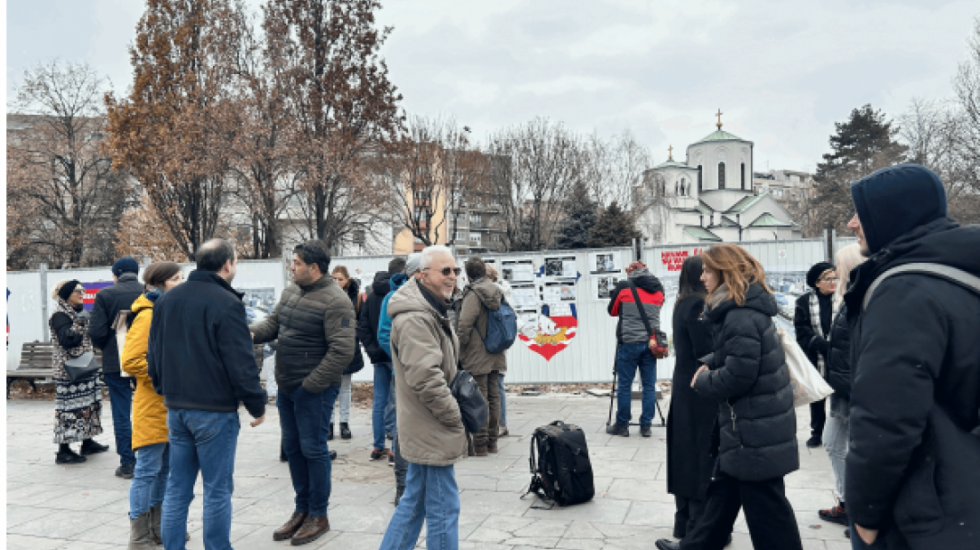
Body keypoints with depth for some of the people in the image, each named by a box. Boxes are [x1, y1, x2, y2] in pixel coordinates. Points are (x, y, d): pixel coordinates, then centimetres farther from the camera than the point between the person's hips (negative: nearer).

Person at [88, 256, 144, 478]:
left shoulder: (105, 295, -6)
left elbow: (97, 332, -10)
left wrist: (106, 349, 10)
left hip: (116, 363, -2)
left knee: (121, 414, 6)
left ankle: (128, 464, 9)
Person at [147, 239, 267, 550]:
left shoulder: (167, 300, 10)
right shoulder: (226, 303, -15)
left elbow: (154, 354, 16)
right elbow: (241, 363, -16)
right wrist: (257, 405, -6)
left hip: (175, 408, 7)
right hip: (215, 410, -7)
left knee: (177, 489, 13)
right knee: (217, 490, 2)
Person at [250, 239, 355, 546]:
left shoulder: (335, 301, -19)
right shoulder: (291, 291, 7)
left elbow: (342, 351, -23)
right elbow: (274, 322, 14)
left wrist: (311, 385, -20)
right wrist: (253, 333, -7)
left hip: (314, 390, -8)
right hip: (287, 387, 8)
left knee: (313, 449, 3)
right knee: (292, 448, 16)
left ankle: (318, 515, 19)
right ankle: (302, 509, 32)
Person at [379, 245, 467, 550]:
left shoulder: (432, 310, 13)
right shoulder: (415, 319, -21)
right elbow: (425, 378, -26)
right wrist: (456, 418, -17)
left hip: (423, 430, 10)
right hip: (433, 432, -10)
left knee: (415, 500, 20)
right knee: (444, 508, 1)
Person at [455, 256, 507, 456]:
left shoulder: (473, 293, -14)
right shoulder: (497, 292, 9)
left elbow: (464, 324, -19)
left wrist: (460, 348, -6)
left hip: (477, 356, -7)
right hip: (495, 356, 8)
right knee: (493, 396, 12)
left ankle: (480, 444, 2)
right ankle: (492, 441, 20)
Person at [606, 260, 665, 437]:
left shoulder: (623, 287, -2)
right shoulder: (658, 288, 8)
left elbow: (613, 311, 9)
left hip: (629, 342, -3)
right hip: (651, 342, 4)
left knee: (624, 385, 4)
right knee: (649, 385, 8)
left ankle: (622, 425, 10)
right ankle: (646, 426, 11)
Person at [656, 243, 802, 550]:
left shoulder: (742, 316, -23)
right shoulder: (743, 309, 10)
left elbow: (738, 375, -27)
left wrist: (702, 382, -10)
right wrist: (709, 365, 4)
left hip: (755, 427, -11)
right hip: (753, 422, 11)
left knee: (764, 503, 2)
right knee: (724, 487, 21)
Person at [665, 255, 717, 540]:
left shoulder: (684, 304, 13)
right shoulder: (698, 305, -16)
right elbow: (706, 352, -20)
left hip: (685, 388, 9)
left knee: (687, 454, 14)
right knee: (703, 455, -1)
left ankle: (685, 522, 24)